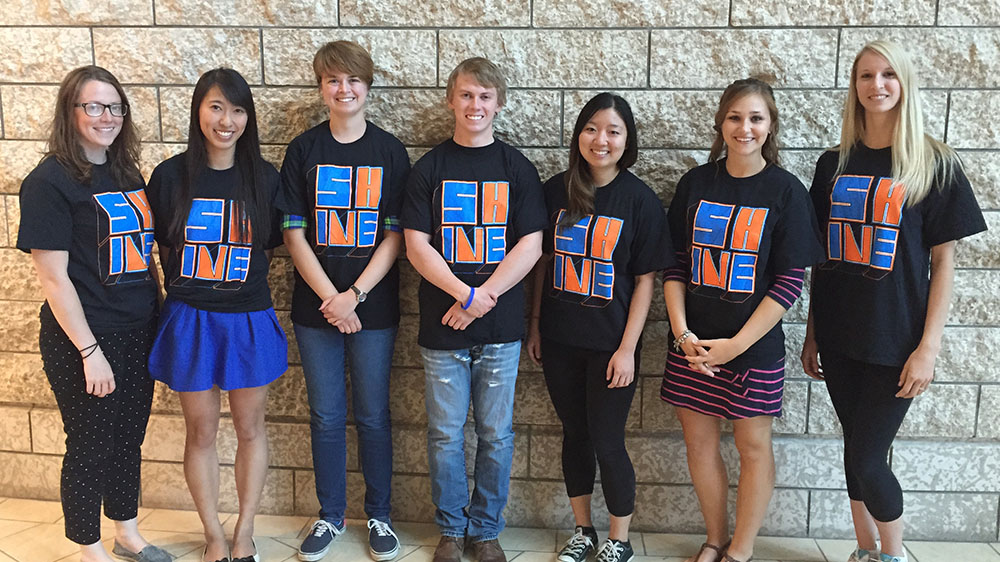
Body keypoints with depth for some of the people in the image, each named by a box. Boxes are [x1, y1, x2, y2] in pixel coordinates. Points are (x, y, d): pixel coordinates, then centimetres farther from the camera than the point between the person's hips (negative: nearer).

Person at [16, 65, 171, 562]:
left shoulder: (128, 175, 9)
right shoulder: (49, 182, -13)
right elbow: (53, 278, -16)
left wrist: (159, 318, 10)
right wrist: (90, 351, -17)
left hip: (137, 334, 7)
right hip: (82, 340, -7)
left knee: (129, 438, 18)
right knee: (90, 446, 7)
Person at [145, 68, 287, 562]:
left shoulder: (264, 178, -2)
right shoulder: (170, 176, -4)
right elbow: (160, 248, 5)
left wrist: (238, 279, 0)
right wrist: (186, 289, 2)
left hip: (249, 320, 1)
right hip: (190, 321, 0)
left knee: (250, 429, 11)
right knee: (201, 432, 10)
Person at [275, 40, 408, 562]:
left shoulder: (390, 151, 0)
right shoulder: (303, 150, 2)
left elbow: (394, 235, -4)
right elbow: (293, 233, -1)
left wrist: (355, 295, -13)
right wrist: (331, 298, -11)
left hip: (374, 307, -1)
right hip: (316, 305, 1)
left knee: (373, 415, 9)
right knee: (325, 416, 11)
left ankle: (379, 516, 25)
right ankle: (329, 516, 27)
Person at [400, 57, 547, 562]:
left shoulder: (517, 168, 4)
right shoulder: (429, 169, 4)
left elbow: (530, 245, -2)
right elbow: (417, 245, -3)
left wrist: (482, 299, -12)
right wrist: (466, 293, -15)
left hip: (501, 327, 0)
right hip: (441, 325, 0)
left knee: (496, 435, 8)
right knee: (445, 434, 7)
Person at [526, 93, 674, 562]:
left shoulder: (639, 199, -8)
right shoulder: (557, 190, 1)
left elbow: (645, 279, -7)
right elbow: (543, 261, 9)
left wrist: (627, 348, -11)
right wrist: (535, 325, 8)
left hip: (610, 343, -3)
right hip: (559, 339, 3)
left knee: (607, 443, 3)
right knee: (575, 434, 15)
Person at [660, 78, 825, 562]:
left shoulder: (785, 191, -6)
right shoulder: (695, 183, 3)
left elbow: (790, 281, -9)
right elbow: (674, 263, 2)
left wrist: (735, 344, -14)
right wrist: (682, 332, -10)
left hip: (755, 345, -3)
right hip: (692, 344, 3)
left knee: (753, 445, 9)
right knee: (698, 442, 11)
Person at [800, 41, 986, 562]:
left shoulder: (934, 164, -4)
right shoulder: (834, 164, 6)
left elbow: (943, 260, -5)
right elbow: (820, 256, 10)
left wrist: (929, 346, -10)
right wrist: (812, 333, 9)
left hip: (895, 341, -3)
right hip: (839, 338, 4)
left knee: (866, 460, -2)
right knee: (857, 450, 12)